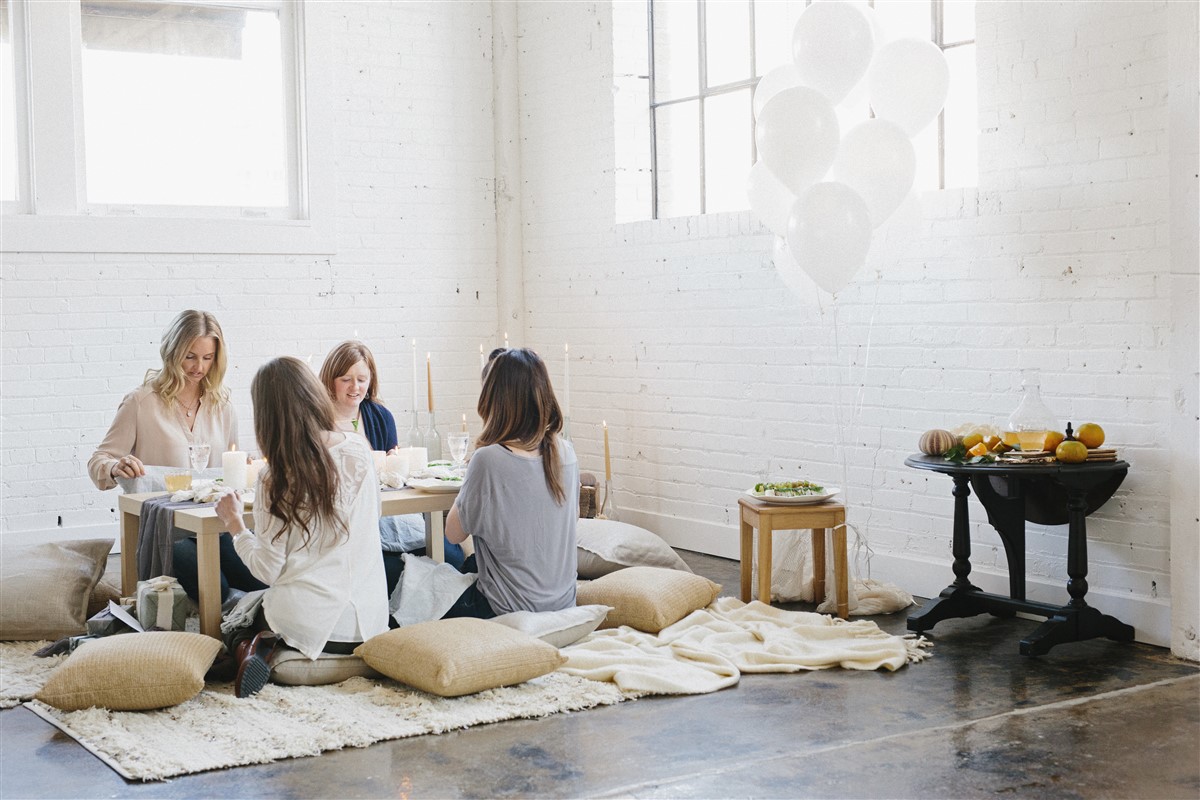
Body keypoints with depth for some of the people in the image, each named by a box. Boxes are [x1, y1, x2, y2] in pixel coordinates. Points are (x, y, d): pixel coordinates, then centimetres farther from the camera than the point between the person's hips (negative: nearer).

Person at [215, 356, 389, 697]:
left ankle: (267, 649, -4)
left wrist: (234, 523, 6)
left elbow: (268, 569, -9)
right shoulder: (360, 452, -2)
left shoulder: (276, 479, -13)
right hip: (368, 616, 5)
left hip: (308, 622, -4)